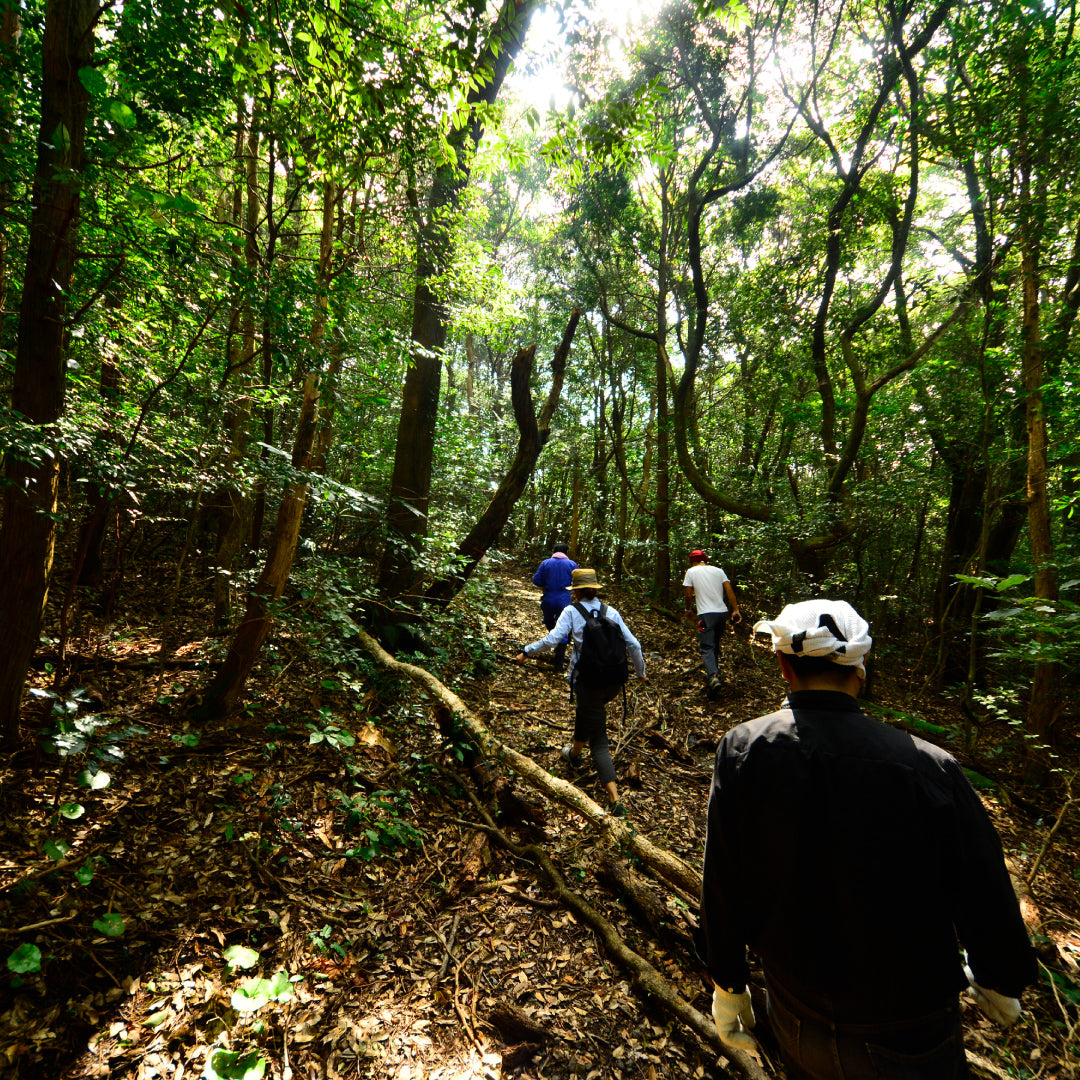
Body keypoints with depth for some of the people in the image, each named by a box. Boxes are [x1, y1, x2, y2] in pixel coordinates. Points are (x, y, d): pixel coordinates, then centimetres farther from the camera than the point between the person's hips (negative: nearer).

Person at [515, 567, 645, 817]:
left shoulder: (572, 611, -6)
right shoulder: (610, 612, 4)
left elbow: (552, 639, -16)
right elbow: (633, 644, 2)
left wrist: (526, 652, -2)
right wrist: (640, 671, 17)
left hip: (587, 680, -5)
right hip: (614, 681, 5)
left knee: (599, 743, 3)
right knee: (587, 710, 35)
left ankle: (616, 802, -1)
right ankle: (575, 752, 54)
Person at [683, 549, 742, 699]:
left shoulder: (691, 571, 3)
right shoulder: (718, 570, 13)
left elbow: (688, 595, 1)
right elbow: (729, 590, 6)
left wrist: (689, 610, 17)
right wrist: (736, 610, 7)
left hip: (706, 614, -5)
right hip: (722, 612, 5)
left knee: (707, 648, -7)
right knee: (715, 645, 19)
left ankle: (713, 677, -26)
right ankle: (714, 673, 26)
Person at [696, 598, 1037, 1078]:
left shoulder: (741, 750, -20)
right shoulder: (929, 766, -25)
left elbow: (721, 883, -12)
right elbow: (983, 892, -9)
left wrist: (727, 984, 6)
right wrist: (1001, 980, 13)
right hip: (909, 1038, -1)